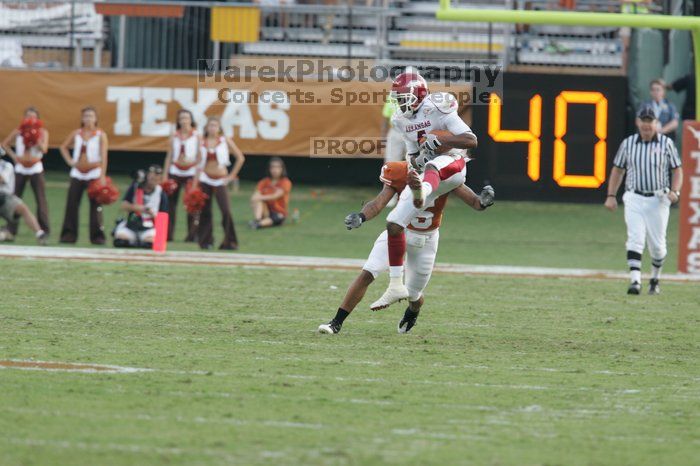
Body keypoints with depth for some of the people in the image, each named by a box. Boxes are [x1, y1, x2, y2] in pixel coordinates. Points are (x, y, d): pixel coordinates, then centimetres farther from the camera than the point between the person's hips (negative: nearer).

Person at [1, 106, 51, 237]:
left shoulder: (43, 132, -2)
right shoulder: (18, 131, 3)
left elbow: (44, 149, -14)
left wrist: (35, 137, -27)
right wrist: (13, 156, -5)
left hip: (36, 169, -2)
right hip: (20, 169, 2)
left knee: (41, 199, -5)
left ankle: (44, 229, -1)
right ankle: (11, 228, 6)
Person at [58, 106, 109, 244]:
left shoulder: (100, 135, -2)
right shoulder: (76, 134, 7)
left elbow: (104, 156, -8)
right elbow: (63, 147, 20)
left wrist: (103, 176, -16)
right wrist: (69, 161, 4)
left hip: (94, 174, -3)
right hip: (77, 174, 3)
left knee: (95, 205, -4)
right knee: (72, 204, 1)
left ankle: (97, 236, -2)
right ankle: (69, 234, 6)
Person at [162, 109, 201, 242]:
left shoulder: (196, 136, 2)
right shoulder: (174, 136, 10)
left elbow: (201, 156, 1)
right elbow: (169, 155, 12)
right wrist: (165, 174, 7)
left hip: (190, 173, -3)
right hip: (175, 172, 3)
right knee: (171, 202, 2)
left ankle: (192, 234, 0)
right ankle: (168, 234, 6)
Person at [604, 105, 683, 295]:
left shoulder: (666, 143, 1)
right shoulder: (628, 143, 5)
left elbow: (677, 170, 4)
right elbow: (617, 170, 13)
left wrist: (675, 191, -13)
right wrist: (611, 196, 5)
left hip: (658, 200, 0)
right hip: (634, 199, 0)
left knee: (657, 245, 5)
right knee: (635, 240, -14)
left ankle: (655, 279, 28)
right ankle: (635, 281, -22)